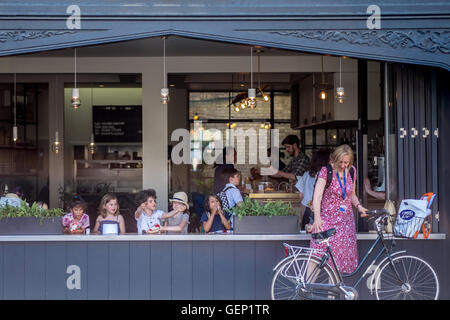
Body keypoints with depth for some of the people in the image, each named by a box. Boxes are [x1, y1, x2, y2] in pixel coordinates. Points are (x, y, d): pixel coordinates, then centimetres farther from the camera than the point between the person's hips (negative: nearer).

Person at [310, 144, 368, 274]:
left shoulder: (352, 171, 5)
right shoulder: (326, 171, -11)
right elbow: (317, 196, -19)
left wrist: (358, 206, -2)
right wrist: (317, 217, -33)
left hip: (346, 219, 5)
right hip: (327, 218, -5)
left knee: (340, 254, 4)